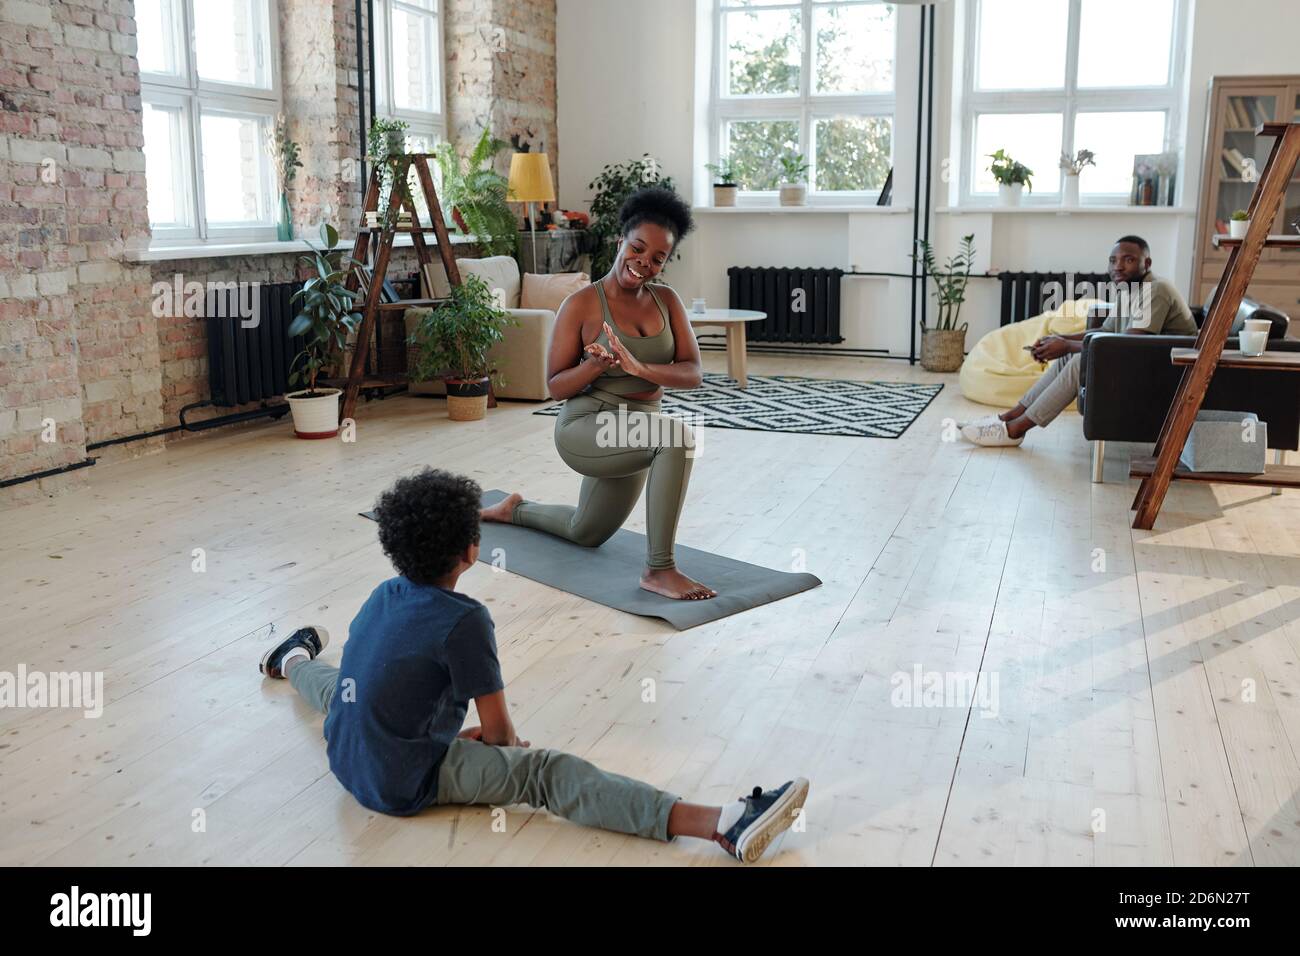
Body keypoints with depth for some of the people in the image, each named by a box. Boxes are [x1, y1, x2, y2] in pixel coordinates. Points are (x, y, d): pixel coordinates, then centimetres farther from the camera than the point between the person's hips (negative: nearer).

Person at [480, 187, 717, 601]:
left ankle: (515, 509, 55)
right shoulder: (581, 304, -13)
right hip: (586, 427, -6)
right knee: (677, 436, -36)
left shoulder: (667, 300, 0)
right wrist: (596, 364, -30)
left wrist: (639, 367, -29)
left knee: (585, 534, 27)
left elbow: (693, 373, -11)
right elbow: (556, 386, -10)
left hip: (635, 434, 7)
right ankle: (659, 570, -26)